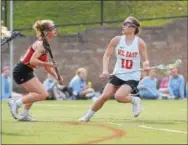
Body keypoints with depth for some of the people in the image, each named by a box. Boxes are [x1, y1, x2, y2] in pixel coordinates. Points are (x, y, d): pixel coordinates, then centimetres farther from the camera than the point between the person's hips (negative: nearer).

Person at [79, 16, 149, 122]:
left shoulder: (140, 43, -10)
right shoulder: (117, 40, -3)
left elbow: (145, 60, -4)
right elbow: (106, 55, 4)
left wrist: (146, 65, -29)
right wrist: (105, 70, -11)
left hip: (132, 77, -3)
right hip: (118, 75, 3)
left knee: (119, 96, -26)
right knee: (105, 96, -10)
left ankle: (135, 100, 5)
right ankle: (88, 116, 9)